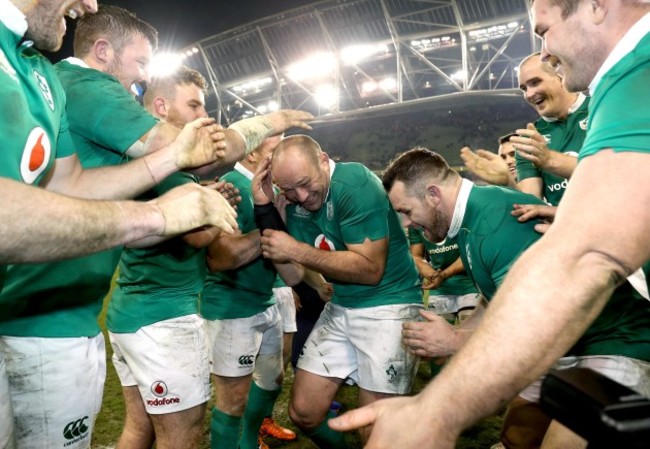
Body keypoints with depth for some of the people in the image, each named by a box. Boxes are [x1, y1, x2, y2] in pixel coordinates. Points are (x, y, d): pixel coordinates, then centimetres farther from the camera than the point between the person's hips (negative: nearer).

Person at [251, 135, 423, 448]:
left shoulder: (356, 184, -18)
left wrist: (297, 250, -24)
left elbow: (370, 269, -23)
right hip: (339, 308, 7)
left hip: (388, 307, -6)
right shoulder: (297, 205, 2)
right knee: (303, 413, 11)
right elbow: (293, 276, -2)